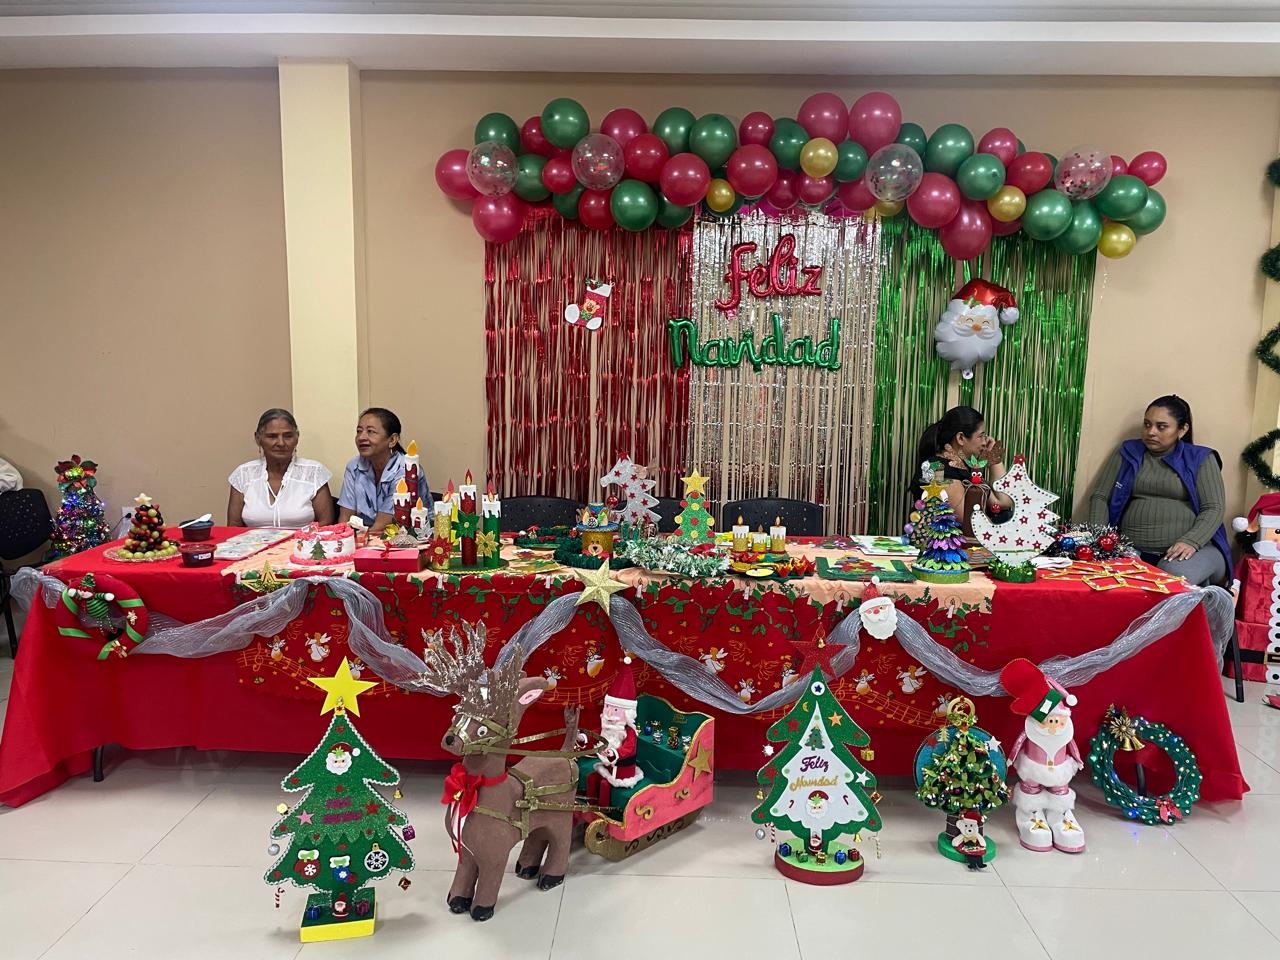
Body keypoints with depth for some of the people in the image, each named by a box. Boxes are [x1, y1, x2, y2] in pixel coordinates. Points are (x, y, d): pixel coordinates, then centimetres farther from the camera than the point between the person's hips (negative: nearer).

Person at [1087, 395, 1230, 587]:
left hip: (1192, 548, -3)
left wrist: (1191, 542, -19)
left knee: (1174, 576, -38)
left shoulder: (1201, 459, 10)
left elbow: (1214, 509, 0)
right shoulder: (1127, 452, 17)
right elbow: (1100, 497, 12)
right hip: (1134, 551, 3)